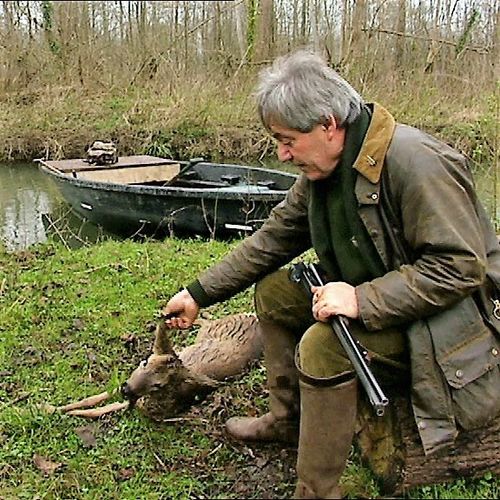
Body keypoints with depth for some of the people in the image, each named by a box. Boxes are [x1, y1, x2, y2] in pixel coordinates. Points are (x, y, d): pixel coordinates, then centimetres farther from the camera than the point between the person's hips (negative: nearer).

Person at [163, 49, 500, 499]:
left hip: (448, 324, -9)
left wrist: (363, 301, -33)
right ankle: (288, 419, 21)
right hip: (375, 296, 9)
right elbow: (274, 238, 7)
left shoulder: (416, 162, -27)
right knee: (274, 290, 6)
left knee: (324, 344, -30)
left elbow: (460, 267, -28)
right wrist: (199, 294, 6)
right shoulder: (323, 168, 0)